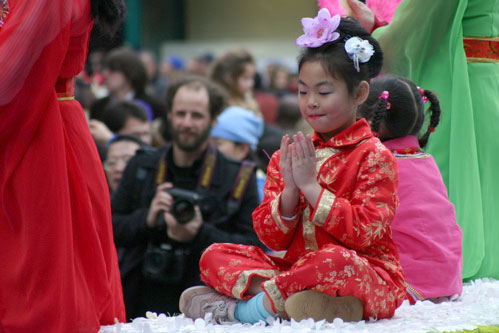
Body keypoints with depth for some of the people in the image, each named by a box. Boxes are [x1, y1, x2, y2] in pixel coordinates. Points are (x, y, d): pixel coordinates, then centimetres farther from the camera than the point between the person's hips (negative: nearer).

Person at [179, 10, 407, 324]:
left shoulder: (374, 156, -5)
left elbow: (364, 233, -18)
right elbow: (273, 239, 5)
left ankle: (248, 305, -22)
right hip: (296, 265, 6)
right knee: (215, 255, -6)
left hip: (369, 275, -6)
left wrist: (310, 185, -16)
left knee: (334, 262, -40)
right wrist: (290, 190, -12)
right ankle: (282, 296, -28)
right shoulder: (288, 156, 12)